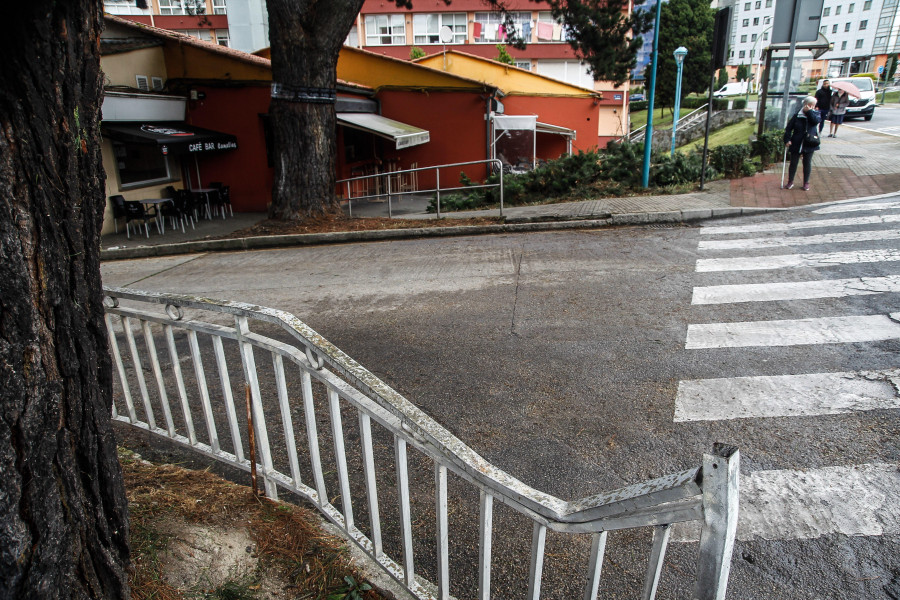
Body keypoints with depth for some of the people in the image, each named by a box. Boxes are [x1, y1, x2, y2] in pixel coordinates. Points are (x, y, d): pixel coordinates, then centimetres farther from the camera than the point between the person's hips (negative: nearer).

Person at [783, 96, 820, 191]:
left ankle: (806, 182, 21)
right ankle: (790, 181, 22)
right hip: (796, 144, -1)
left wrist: (809, 111, -20)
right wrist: (787, 139, -12)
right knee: (793, 163, 8)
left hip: (809, 144, 1)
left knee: (807, 163, 10)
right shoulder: (797, 115, -3)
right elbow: (788, 128, -2)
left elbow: (815, 121, -19)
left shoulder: (816, 114, 2)